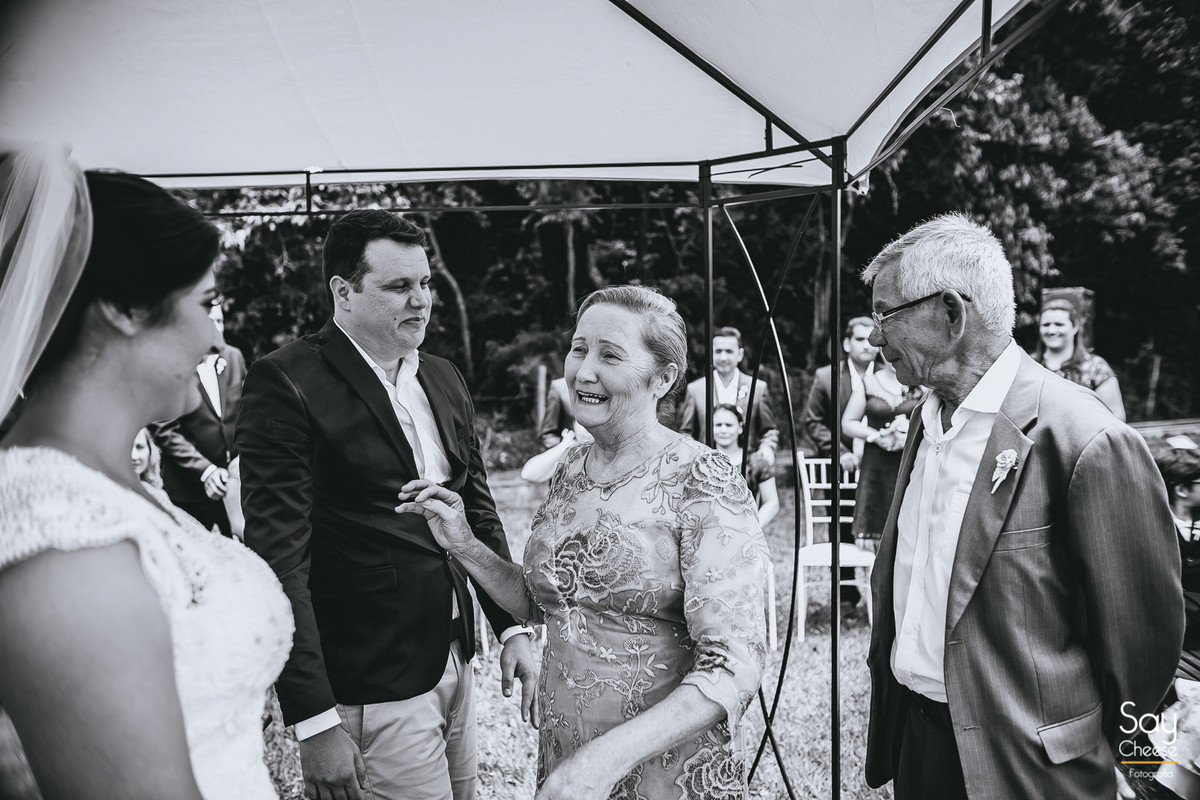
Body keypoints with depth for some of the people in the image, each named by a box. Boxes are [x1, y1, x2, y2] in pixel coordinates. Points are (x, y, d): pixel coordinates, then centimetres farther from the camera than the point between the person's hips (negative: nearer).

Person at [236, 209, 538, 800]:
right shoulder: (286, 382, -14)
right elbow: (279, 557, -18)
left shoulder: (443, 378, 8)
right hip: (371, 696, -6)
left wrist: (512, 626, 7)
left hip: (454, 663, 7)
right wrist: (315, 720, -19)